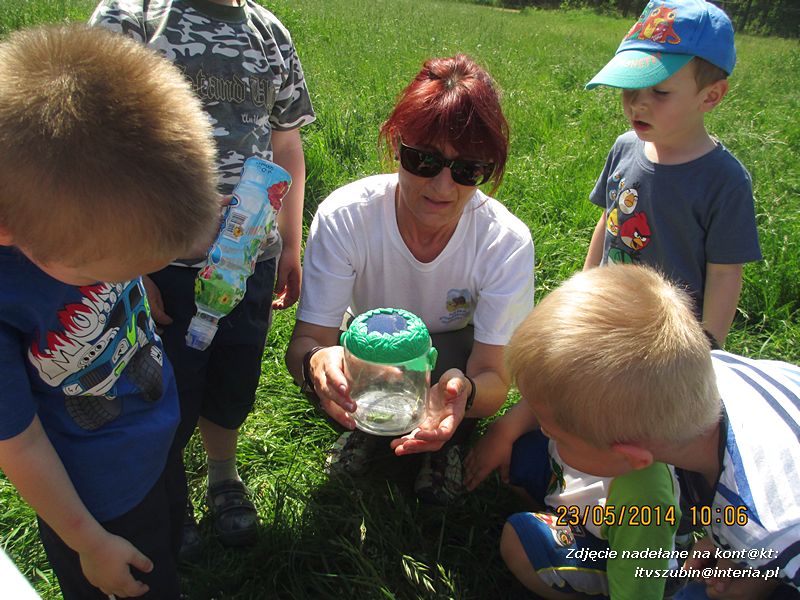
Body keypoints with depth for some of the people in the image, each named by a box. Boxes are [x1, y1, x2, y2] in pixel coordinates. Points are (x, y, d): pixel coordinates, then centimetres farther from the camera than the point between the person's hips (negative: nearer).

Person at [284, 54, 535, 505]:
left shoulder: (507, 242, -28)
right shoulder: (343, 217, -28)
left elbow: (494, 376, -28)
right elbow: (306, 339, -26)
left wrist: (464, 391, -54)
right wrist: (315, 361, -52)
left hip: (454, 352, 0)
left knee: (461, 385, -34)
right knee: (328, 371, -32)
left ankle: (446, 441, 4)